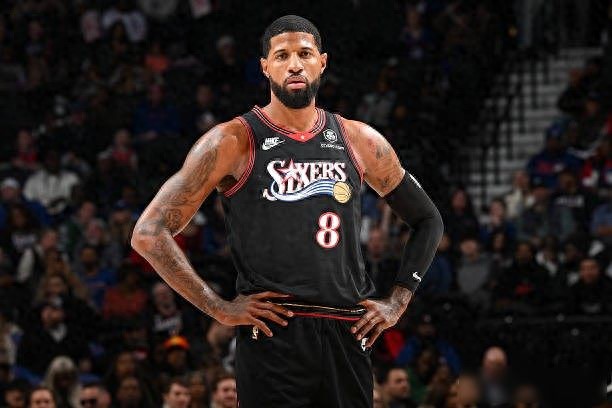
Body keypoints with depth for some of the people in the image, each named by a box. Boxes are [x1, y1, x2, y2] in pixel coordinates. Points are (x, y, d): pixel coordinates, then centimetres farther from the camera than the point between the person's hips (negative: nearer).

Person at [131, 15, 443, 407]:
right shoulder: (234, 142, -1)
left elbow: (427, 219, 24)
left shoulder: (359, 141, 11)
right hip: (274, 337, -4)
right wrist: (220, 308, -9)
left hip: (348, 336, 4)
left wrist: (398, 302, 11)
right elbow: (149, 234, -4)